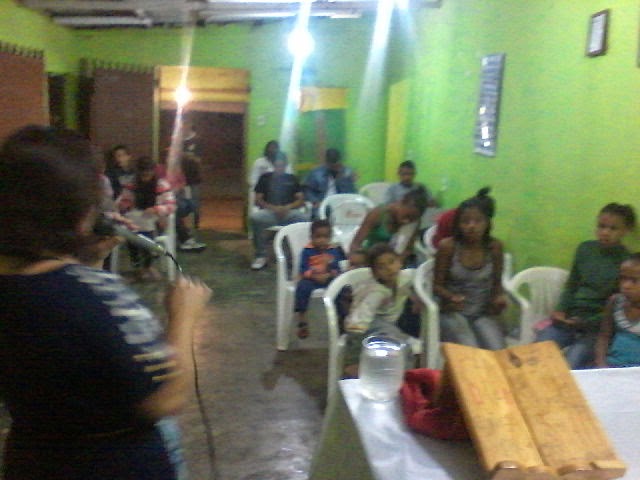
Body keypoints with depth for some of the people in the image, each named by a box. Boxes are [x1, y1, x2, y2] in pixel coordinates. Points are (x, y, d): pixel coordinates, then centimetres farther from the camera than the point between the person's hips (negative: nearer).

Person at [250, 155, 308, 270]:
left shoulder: (292, 178, 19)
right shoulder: (265, 178, 17)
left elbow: (301, 200, 11)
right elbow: (258, 200, 10)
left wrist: (288, 207, -10)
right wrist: (272, 208, -9)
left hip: (289, 212, 0)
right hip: (269, 212, 0)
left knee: (303, 218, -34)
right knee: (255, 217, -33)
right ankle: (261, 256, -24)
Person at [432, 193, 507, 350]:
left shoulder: (494, 247, -3)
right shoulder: (448, 246, -10)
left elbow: (497, 283, 9)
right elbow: (437, 285, -4)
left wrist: (499, 296, -12)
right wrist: (451, 297, -24)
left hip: (484, 313, 2)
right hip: (453, 312, -2)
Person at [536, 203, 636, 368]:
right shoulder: (585, 249, 7)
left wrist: (586, 323, -15)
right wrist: (560, 310, -3)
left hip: (598, 326, -4)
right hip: (569, 317, 4)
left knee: (569, 366, -25)